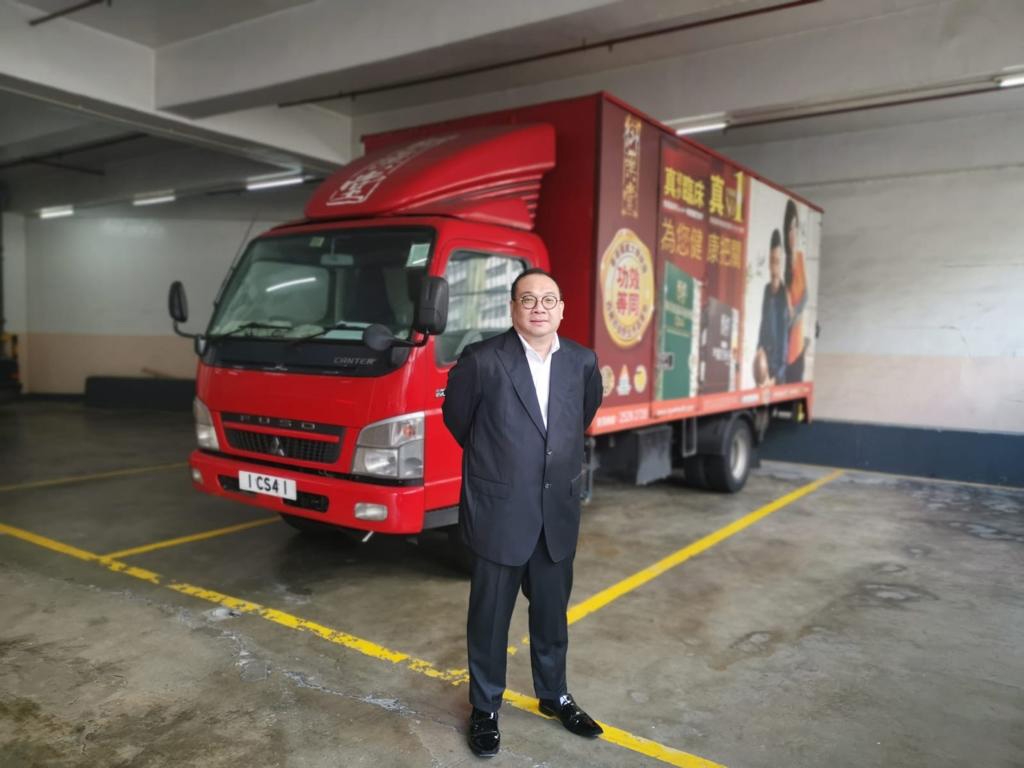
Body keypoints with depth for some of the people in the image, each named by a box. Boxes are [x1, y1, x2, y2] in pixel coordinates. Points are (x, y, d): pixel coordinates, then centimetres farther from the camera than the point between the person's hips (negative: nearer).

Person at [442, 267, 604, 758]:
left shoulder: (583, 362, 0)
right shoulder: (482, 360, -13)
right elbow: (457, 417, 4)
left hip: (558, 513, 4)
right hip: (499, 512, -3)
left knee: (552, 613, 18)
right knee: (490, 617, 11)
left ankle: (554, 695, 39)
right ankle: (484, 708, 30)